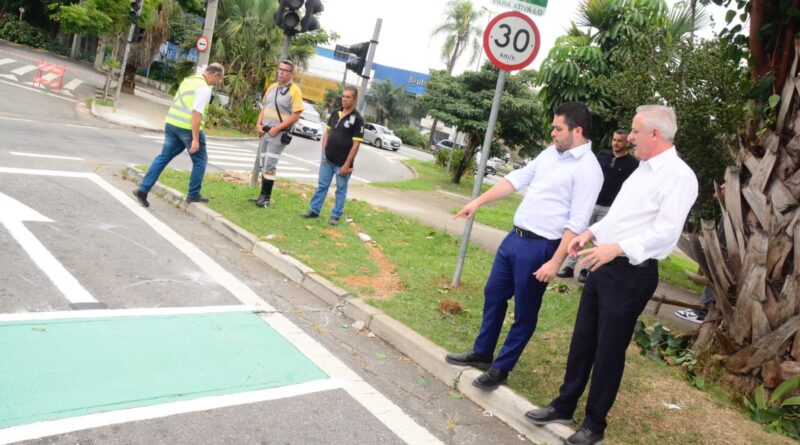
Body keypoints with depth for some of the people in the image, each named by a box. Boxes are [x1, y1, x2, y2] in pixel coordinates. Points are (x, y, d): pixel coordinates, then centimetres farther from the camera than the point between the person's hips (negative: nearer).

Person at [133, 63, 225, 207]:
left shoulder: (189, 79, 15)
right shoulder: (204, 89, -13)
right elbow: (196, 113, -21)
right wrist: (195, 139, -22)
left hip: (172, 123, 8)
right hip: (189, 128, -8)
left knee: (163, 157, 11)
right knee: (200, 161, 10)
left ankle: (143, 189, 7)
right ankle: (193, 194, 16)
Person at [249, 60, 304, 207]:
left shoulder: (294, 91, -11)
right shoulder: (272, 87, 11)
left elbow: (295, 116, -15)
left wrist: (277, 128, -17)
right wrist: (259, 123, 4)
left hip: (279, 134, -7)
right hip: (265, 132, 7)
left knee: (270, 166, -7)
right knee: (264, 165, 11)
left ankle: (267, 197, 2)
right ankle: (263, 195, 18)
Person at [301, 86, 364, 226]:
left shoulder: (357, 119, -11)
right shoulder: (335, 113, 6)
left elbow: (356, 144, -13)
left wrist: (347, 165, -15)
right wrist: (324, 151, 3)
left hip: (342, 162, -5)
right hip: (327, 159, 5)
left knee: (341, 189, 8)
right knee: (322, 185, 13)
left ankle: (336, 215, 17)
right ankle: (314, 210, 23)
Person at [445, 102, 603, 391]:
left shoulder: (587, 169, -16)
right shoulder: (551, 153, 8)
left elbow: (577, 223, -19)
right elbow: (517, 179, 13)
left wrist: (555, 262, -21)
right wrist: (478, 201, 11)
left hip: (540, 247, -8)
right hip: (515, 237, 8)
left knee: (524, 313, 7)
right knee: (493, 295, 18)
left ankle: (500, 369, 21)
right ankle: (481, 353, 35)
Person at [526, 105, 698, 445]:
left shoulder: (679, 176, -14)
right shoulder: (642, 169, 15)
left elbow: (665, 232, -23)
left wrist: (617, 248, -31)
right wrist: (591, 232, 9)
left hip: (631, 274, -9)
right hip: (602, 266, 9)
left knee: (609, 350, 3)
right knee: (583, 340, 15)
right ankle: (564, 406, 29)